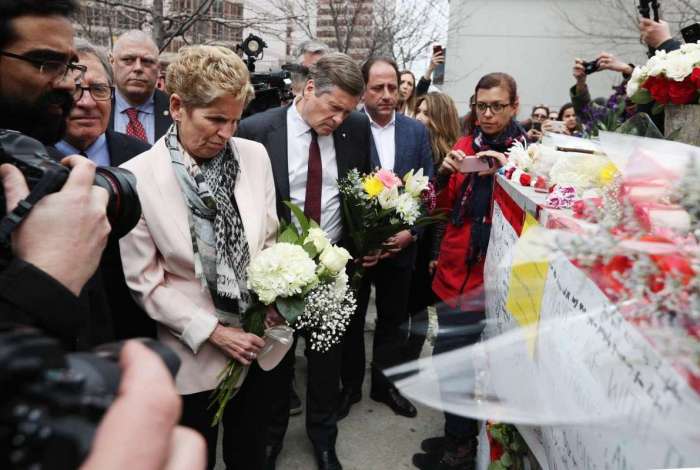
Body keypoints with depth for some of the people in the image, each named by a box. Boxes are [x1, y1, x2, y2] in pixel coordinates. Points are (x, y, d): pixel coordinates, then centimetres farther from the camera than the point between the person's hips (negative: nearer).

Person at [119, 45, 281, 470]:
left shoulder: (255, 155, -6)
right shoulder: (137, 177, -16)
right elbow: (144, 281, -11)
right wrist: (212, 332, -15)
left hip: (257, 338, 3)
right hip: (195, 349, -2)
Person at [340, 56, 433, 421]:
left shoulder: (417, 131, 3)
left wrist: (411, 231, -9)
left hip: (400, 244, 3)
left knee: (392, 319, 17)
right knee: (351, 319, 15)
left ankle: (386, 383, 37)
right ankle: (350, 384, 34)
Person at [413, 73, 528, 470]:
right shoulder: (466, 145, 11)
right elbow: (443, 205, 9)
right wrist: (445, 173, -10)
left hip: (491, 271, -5)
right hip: (455, 266, 6)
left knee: (451, 356, -5)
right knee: (455, 356, 13)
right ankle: (460, 434, 33)